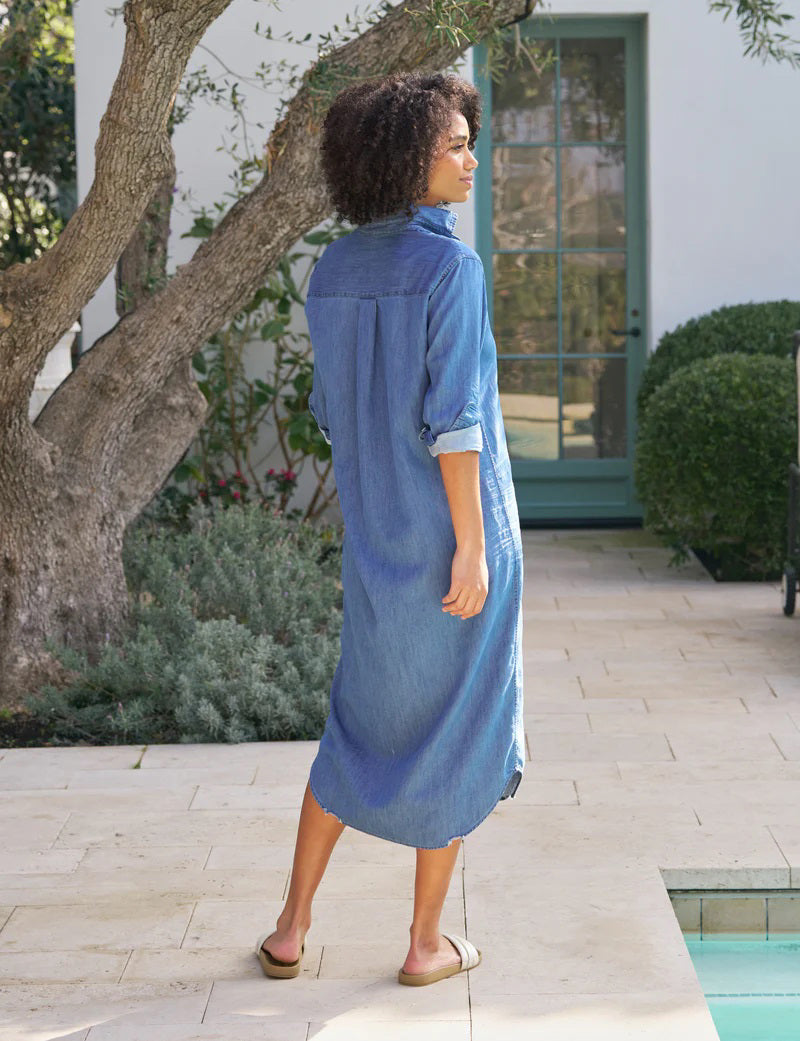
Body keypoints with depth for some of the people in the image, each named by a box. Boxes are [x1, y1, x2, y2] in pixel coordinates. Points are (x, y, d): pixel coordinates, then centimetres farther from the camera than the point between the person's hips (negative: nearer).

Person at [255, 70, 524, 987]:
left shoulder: (334, 272, 6)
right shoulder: (451, 266, -16)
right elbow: (454, 417, -20)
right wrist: (473, 547, -17)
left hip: (377, 540, 6)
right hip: (457, 529, -6)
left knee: (362, 727, 19)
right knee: (456, 730, 9)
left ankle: (290, 930, 19)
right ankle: (427, 944, 18)